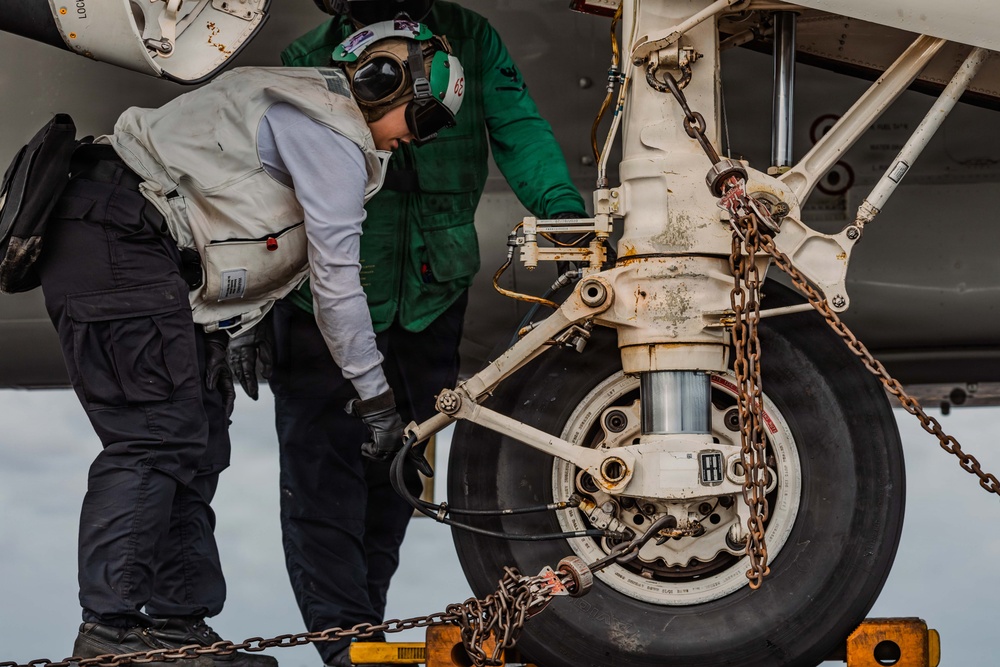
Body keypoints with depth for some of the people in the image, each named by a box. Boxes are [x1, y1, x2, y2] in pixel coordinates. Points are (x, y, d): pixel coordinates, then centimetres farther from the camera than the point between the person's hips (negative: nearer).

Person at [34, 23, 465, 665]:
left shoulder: (296, 102, 22)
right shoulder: (334, 138, -10)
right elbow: (335, 276, -10)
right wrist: (374, 392, -3)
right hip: (119, 246, -11)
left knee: (196, 442, 9)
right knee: (157, 437, -14)